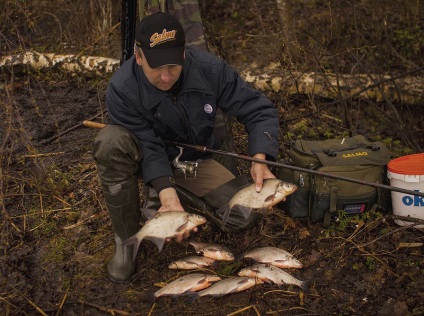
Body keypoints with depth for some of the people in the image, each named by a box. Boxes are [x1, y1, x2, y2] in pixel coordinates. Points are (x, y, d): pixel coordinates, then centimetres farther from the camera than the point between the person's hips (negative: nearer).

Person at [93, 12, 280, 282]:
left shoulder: (210, 70, -22)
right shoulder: (122, 88, -27)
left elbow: (260, 110, -16)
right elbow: (149, 149, -26)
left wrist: (260, 158, -32)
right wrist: (168, 196, -41)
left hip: (194, 161, 2)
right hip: (147, 160, -2)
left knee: (247, 214, -18)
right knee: (110, 140, -37)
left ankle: (156, 200, 3)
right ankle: (126, 239, -17)